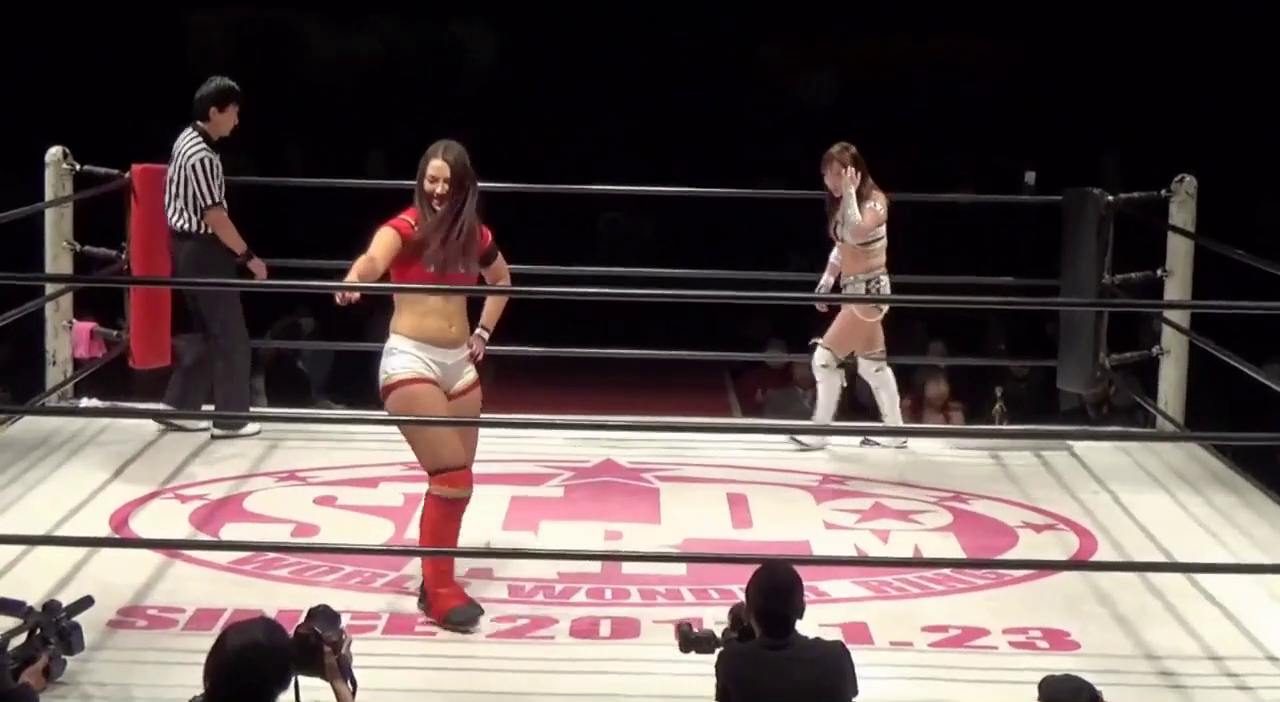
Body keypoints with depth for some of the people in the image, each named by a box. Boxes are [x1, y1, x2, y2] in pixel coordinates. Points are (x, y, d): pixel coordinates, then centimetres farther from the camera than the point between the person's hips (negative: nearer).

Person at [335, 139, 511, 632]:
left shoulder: (473, 235, 7)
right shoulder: (405, 227, -10)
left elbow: (501, 279, 28)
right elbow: (374, 258, -33)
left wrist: (484, 332, 18)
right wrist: (355, 279, -56)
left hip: (459, 363, 7)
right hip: (410, 359, -7)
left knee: (456, 480, 12)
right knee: (450, 475, -15)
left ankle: (437, 579, 26)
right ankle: (438, 590, -4)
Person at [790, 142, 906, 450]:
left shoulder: (874, 200, -16)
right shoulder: (841, 203, 7)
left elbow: (856, 234, -35)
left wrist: (849, 193, -31)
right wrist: (827, 280, 15)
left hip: (870, 289, -9)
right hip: (853, 289, 9)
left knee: (826, 356, -9)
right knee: (872, 362, 14)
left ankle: (818, 432, 0)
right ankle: (894, 432, 22)